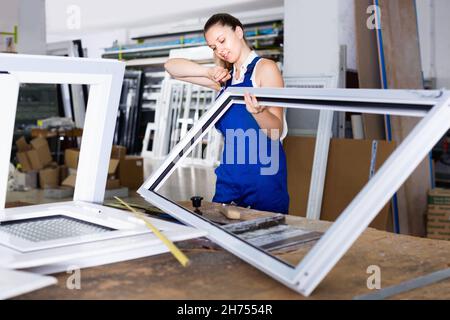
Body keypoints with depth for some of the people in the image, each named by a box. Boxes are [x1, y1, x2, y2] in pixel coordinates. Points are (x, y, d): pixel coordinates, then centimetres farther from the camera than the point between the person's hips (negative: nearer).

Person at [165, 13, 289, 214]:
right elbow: (171, 66, 11)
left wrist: (258, 112, -32)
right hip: (229, 174, 6)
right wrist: (209, 71, -5)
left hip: (263, 173, -6)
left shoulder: (265, 68, -3)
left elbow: (276, 132, -10)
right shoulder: (225, 77, 15)